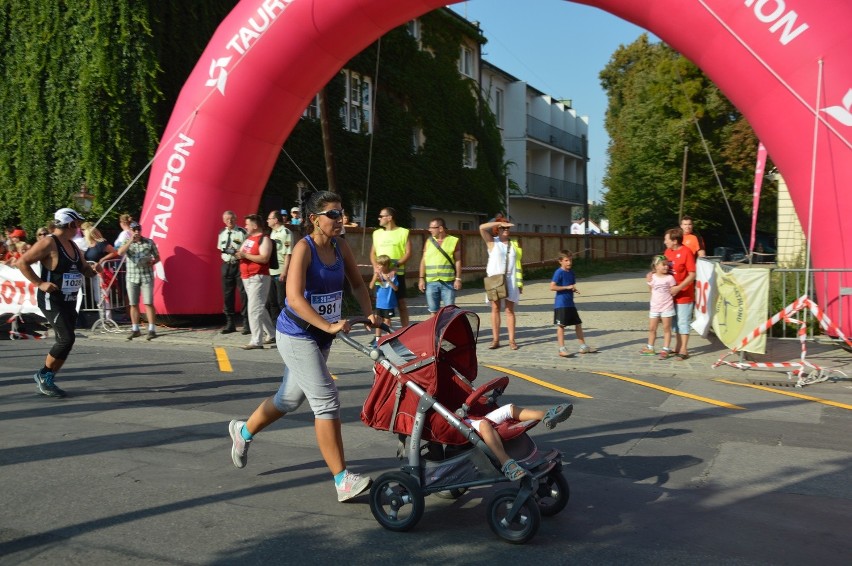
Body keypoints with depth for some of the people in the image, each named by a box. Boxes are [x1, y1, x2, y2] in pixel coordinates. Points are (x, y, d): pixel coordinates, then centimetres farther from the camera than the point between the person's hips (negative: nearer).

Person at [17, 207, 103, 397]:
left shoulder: (73, 246, 13)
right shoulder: (49, 243, -12)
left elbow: (84, 269, 23)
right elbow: (22, 263, -15)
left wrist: (94, 270, 1)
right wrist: (40, 283, -20)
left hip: (69, 302, 9)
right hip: (52, 300, -9)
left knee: (65, 341, 10)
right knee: (66, 339, -16)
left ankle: (46, 379, 22)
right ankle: (44, 376, 1)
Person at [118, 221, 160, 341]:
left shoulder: (149, 242, 5)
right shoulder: (127, 243, 7)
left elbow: (157, 257, 11)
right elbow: (120, 252, -13)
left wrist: (152, 262, -10)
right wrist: (130, 241, -22)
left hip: (146, 277, -2)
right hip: (132, 277, 2)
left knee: (148, 303, -7)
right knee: (133, 304, 6)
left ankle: (152, 329, -6)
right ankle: (135, 329, 16)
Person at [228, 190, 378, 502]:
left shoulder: (341, 248, 3)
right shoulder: (304, 248, -17)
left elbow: (357, 283, 13)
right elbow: (294, 298, -26)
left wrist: (368, 313, -5)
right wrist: (329, 326, -33)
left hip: (320, 337, 8)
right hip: (297, 336, -8)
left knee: (289, 398, 21)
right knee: (327, 401, -11)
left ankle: (244, 431, 47)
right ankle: (343, 481, -6)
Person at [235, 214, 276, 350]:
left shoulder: (264, 239, -10)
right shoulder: (248, 238, 16)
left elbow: (264, 258, -22)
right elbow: (243, 253, 26)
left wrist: (245, 255, -21)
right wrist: (238, 253, 2)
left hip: (258, 278, -9)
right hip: (247, 278, 9)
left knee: (254, 309, -12)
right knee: (260, 308, 16)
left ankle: (256, 341, -11)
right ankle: (271, 335, 26)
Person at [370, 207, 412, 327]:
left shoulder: (403, 232, -1)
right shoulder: (377, 233, 13)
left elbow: (408, 253, -5)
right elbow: (373, 252, 14)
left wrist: (396, 264, -18)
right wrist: (375, 266, -6)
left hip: (397, 273, -4)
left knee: (401, 303, 2)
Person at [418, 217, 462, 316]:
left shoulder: (453, 241, 1)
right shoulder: (429, 241, 9)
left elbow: (458, 261, 1)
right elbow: (423, 261, 10)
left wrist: (458, 279, -5)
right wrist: (421, 278, 4)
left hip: (448, 282, -3)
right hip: (431, 282, 3)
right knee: (433, 311, 7)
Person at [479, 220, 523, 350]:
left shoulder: (514, 245, 13)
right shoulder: (492, 242, 5)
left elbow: (518, 266, 12)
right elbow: (482, 227, -11)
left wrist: (520, 283, 7)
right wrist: (500, 223, -9)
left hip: (510, 281, 1)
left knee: (510, 310, 0)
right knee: (495, 309, 0)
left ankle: (512, 340, 1)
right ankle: (495, 340, 3)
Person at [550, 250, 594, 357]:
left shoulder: (571, 272, 11)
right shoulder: (559, 272, -13)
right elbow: (552, 287, -21)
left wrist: (575, 290, 0)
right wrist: (567, 287, -21)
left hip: (570, 303, 8)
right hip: (561, 304, -8)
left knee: (578, 324, 11)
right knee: (561, 325, -3)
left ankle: (583, 346, 20)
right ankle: (562, 349, 2)